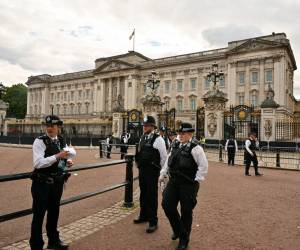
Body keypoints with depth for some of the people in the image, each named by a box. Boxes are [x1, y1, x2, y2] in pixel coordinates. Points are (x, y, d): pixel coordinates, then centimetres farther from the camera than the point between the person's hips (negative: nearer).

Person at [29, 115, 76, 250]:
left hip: (57, 183, 6)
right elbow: (38, 163, -23)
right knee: (38, 215, 4)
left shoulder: (61, 141, 3)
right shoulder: (40, 141, -14)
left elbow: (72, 152, 19)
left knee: (54, 212, 21)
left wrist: (68, 161, -3)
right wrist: (57, 156, -29)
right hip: (42, 183, -6)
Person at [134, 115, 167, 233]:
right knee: (143, 194, 19)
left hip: (152, 172, -7)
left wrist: (160, 170, -1)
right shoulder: (142, 138, 8)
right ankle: (143, 216, 37)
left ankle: (153, 222, 13)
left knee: (152, 196, 0)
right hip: (142, 170, 7)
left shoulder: (158, 139, -14)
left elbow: (164, 157, -9)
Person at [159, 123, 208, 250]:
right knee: (167, 205, 6)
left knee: (186, 211, 5)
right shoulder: (175, 145, 9)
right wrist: (162, 175, 17)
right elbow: (168, 161, 18)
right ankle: (177, 229, 35)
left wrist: (197, 180, -13)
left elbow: (204, 165, -13)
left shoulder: (195, 147, -13)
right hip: (173, 181, 6)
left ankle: (184, 240, 26)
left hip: (188, 184, -6)